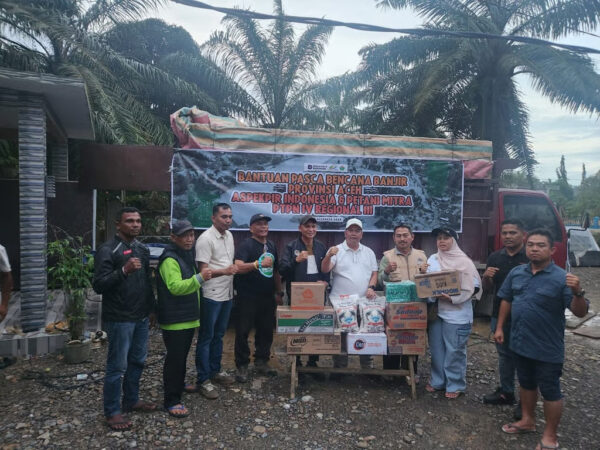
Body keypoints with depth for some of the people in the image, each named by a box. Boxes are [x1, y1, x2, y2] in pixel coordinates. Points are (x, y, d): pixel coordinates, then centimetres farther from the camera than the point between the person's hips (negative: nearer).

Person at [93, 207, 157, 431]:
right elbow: (98, 285, -19)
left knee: (137, 361, 17)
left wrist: (151, 309, 18)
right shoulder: (107, 250, -13)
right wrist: (123, 270, -32)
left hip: (141, 317, 7)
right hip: (119, 319, -7)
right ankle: (112, 412, 17)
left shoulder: (142, 248, 10)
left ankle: (131, 400, 33)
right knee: (117, 366, 2)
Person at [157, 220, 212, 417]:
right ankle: (172, 401, 6)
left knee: (182, 355, 22)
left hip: (188, 317, 9)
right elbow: (175, 287, -32)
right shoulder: (170, 259, -19)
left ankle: (178, 384, 40)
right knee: (174, 358, -3)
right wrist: (199, 278, -42)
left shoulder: (187, 255, 12)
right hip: (174, 319, -9)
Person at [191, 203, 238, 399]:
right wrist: (225, 271, -33)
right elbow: (203, 271, -19)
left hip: (227, 294, 8)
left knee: (219, 335, 18)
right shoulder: (206, 239, -16)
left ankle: (215, 371, 32)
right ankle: (203, 380, 11)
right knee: (206, 338, 1)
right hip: (211, 295, -8)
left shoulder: (229, 235, 9)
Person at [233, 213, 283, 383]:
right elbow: (239, 267, -25)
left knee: (266, 331, 12)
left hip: (267, 297, 6)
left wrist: (279, 293, 18)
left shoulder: (271, 246, 13)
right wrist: (259, 263, -39)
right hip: (247, 297, -6)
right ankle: (242, 366, 13)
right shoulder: (246, 245, -8)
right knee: (243, 332, 1)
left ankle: (261, 362, 27)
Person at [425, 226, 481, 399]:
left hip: (457, 314, -5)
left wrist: (453, 298, -18)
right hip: (436, 311, 5)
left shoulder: (464, 261, -6)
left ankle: (455, 385, 18)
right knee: (436, 349, 13)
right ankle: (438, 381, 28)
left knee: (455, 351, 3)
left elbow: (475, 286, -8)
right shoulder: (432, 259, 8)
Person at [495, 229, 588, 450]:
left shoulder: (561, 278, -16)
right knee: (526, 384, 22)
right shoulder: (516, 273, 0)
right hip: (519, 343, 5)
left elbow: (580, 312, -17)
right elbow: (506, 300, 10)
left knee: (550, 391, 10)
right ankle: (527, 421, 41)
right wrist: (500, 327, 9)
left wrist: (578, 292, -36)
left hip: (548, 349, -5)